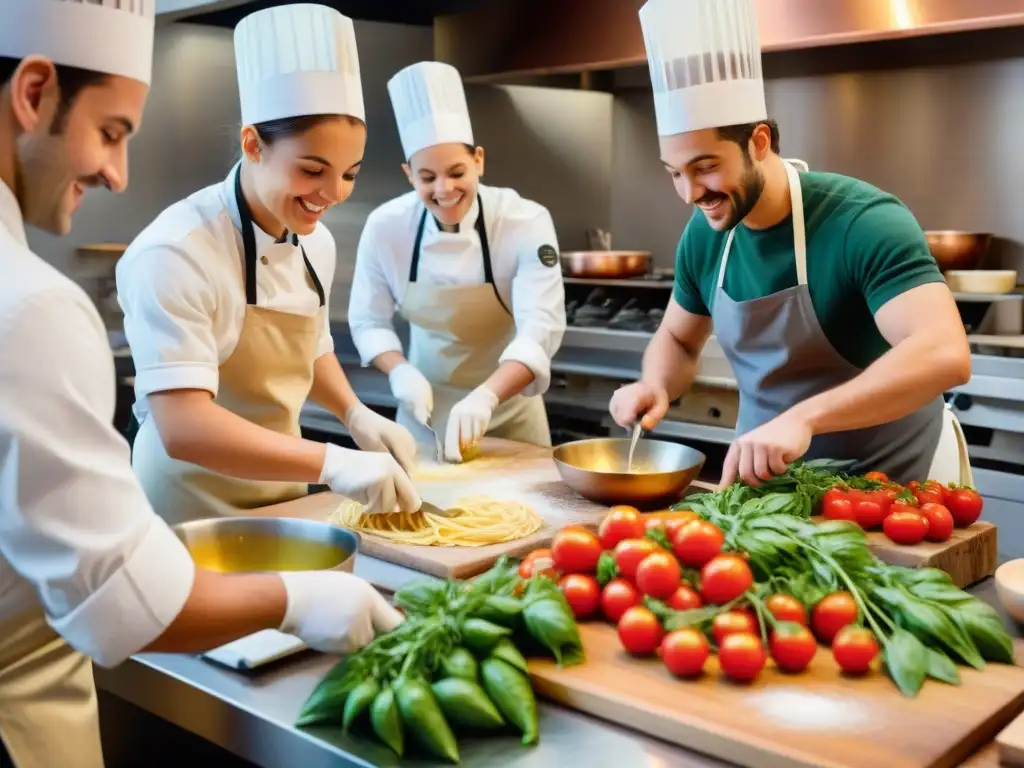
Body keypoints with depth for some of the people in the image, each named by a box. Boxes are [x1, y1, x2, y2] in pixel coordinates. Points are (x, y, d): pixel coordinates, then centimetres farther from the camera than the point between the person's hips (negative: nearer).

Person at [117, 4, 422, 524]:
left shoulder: (316, 243, -1)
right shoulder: (176, 252, -24)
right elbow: (183, 428, -31)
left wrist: (356, 414, -3)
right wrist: (333, 464, -38)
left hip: (283, 499, 7)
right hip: (191, 518, -6)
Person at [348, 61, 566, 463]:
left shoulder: (527, 223, -20)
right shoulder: (385, 226, -14)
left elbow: (541, 328, -28)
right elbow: (367, 320, -4)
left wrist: (485, 397, -42)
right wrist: (401, 371, -23)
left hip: (508, 404, -1)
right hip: (428, 402, 1)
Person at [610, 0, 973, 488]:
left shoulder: (864, 223, -23)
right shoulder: (704, 237, -6)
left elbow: (944, 354, -34)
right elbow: (678, 339, 10)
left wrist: (803, 416, -44)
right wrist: (656, 385, -12)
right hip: (773, 477, 5)